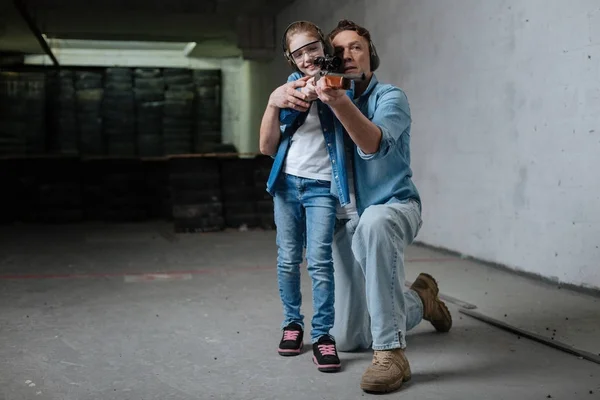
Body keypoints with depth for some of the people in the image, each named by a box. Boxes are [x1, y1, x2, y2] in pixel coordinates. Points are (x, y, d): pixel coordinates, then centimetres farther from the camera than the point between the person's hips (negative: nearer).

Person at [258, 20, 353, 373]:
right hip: (287, 182, 4)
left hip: (321, 186, -3)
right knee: (288, 260, 8)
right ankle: (292, 322, 24)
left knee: (319, 260, -12)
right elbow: (268, 148, 3)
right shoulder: (289, 88, 6)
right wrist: (273, 104, -11)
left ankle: (323, 334, -3)